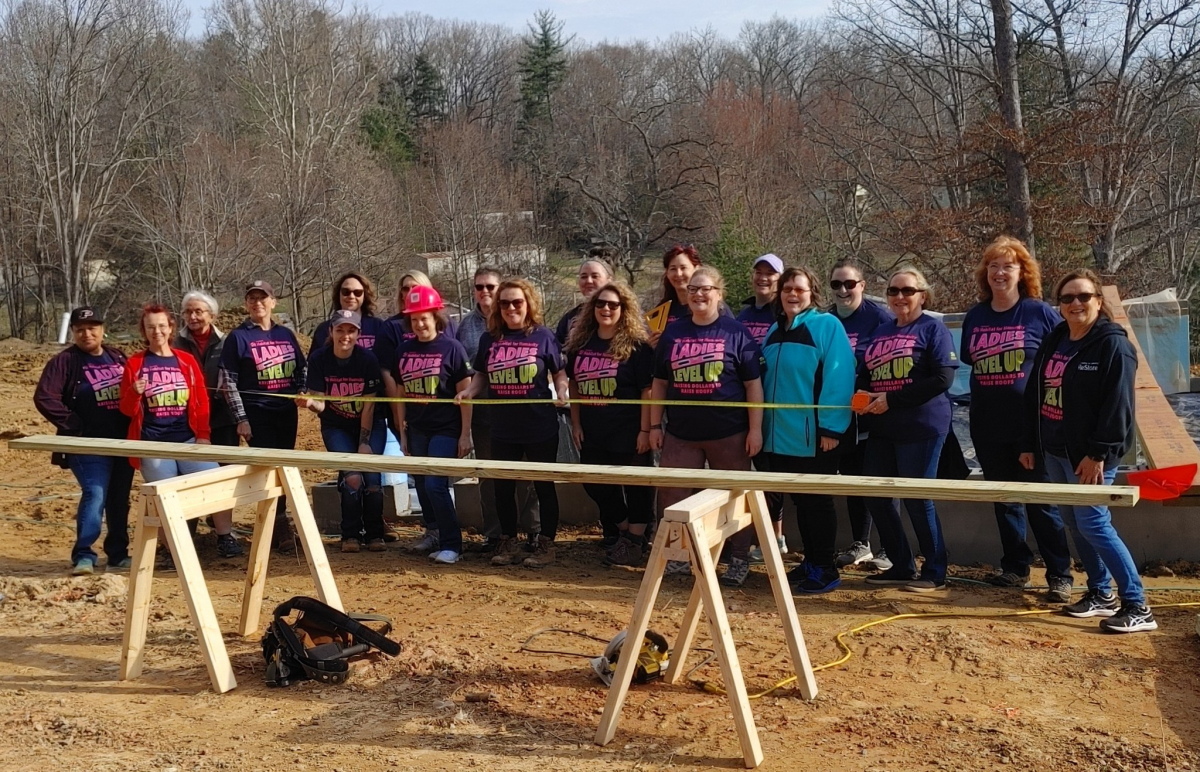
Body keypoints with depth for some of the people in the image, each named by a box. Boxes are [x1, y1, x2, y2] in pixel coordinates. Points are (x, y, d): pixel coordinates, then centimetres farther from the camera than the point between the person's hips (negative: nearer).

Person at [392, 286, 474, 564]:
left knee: (435, 485, -13)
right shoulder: (404, 351, 7)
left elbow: (465, 394, -7)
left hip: (445, 430, -5)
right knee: (422, 487, 9)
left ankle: (451, 544, -4)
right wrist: (402, 431, 9)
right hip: (416, 430, 5)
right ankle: (435, 535, 24)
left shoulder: (452, 348, -7)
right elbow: (401, 393, 12)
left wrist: (465, 435, -10)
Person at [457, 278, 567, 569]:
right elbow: (481, 376, 14)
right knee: (503, 487, 11)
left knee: (543, 486, 7)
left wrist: (562, 392, -16)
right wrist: (469, 391, -5)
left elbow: (559, 372, 2)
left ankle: (546, 544, 18)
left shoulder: (543, 335, -4)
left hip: (540, 427, -4)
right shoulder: (490, 338, 5)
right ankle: (510, 544, 25)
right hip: (502, 428, 4)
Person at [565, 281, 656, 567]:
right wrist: (576, 424, 7)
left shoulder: (636, 345, -9)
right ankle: (623, 532, 32)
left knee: (636, 487, 4)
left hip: (628, 433, -6)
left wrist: (645, 430, -14)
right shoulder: (581, 343, 6)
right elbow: (574, 384, 12)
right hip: (592, 433, 6)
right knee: (596, 485, 14)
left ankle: (635, 541, 18)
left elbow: (648, 390, -11)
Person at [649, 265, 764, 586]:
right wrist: (655, 425, 8)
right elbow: (660, 383, 13)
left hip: (728, 433, -3)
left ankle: (739, 560, 18)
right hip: (681, 432, 4)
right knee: (672, 495, 5)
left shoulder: (736, 332, -2)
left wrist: (755, 428, -7)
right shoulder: (673, 332, 9)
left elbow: (753, 384, -3)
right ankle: (679, 556, 20)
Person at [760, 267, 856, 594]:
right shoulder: (775, 331, 14)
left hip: (814, 435, -7)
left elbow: (838, 377, -16)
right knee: (799, 501, 14)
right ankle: (810, 562, 25)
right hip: (781, 434, 7)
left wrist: (831, 427, -21)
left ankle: (826, 570, 10)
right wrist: (764, 424, 10)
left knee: (817, 501, 0)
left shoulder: (826, 325, -8)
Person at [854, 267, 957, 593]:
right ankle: (902, 566, 22)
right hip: (881, 428, 7)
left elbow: (942, 378, -15)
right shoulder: (881, 332, 16)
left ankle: (935, 572, 13)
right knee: (876, 498, 8)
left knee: (917, 500, -2)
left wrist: (891, 399, -17)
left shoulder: (933, 328, -5)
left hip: (920, 428, -7)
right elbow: (866, 374, 20)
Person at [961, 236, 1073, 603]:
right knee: (1004, 500, 13)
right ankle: (1015, 568, 24)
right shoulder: (975, 317, 7)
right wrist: (981, 399, 9)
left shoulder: (1040, 313, -5)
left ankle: (1060, 575, 8)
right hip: (988, 426, 4)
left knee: (1041, 501, -1)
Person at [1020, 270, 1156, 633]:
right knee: (1074, 523, 12)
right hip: (1054, 451, 8)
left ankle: (1137, 606, -2)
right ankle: (1100, 593, 25)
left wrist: (1098, 454, -21)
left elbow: (1117, 406, -17)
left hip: (1089, 454, -8)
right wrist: (1030, 444, 13)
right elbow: (1034, 395, 16)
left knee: (1092, 524, -10)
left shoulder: (1113, 345, -11)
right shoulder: (1052, 342, 12)